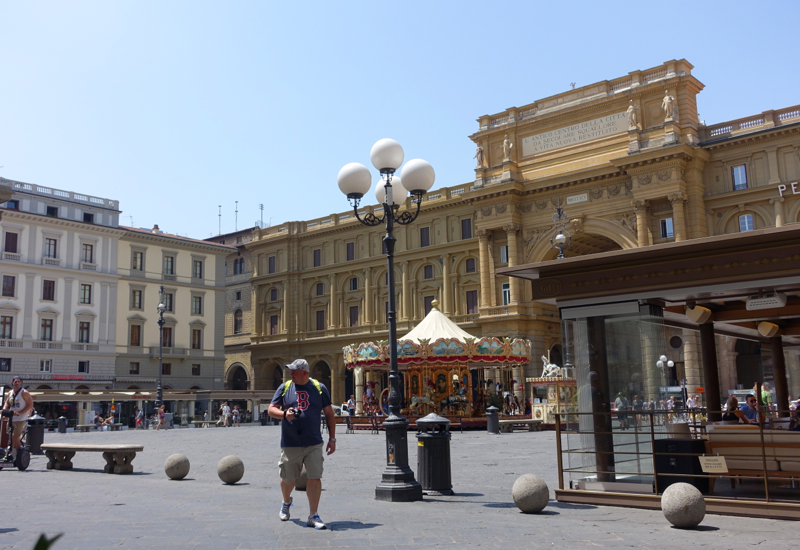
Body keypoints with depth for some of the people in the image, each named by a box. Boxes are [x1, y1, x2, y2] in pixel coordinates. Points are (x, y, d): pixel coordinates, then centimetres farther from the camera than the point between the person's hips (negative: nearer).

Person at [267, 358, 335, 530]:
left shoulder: (319, 388, 3)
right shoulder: (284, 387, 5)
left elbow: (329, 414, 8)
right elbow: (270, 410, 6)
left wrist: (332, 439, 4)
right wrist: (284, 414, -16)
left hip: (314, 444, -1)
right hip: (290, 444, 1)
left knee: (315, 478, -8)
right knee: (288, 478, 13)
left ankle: (313, 516, 4)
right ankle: (286, 502, 44)